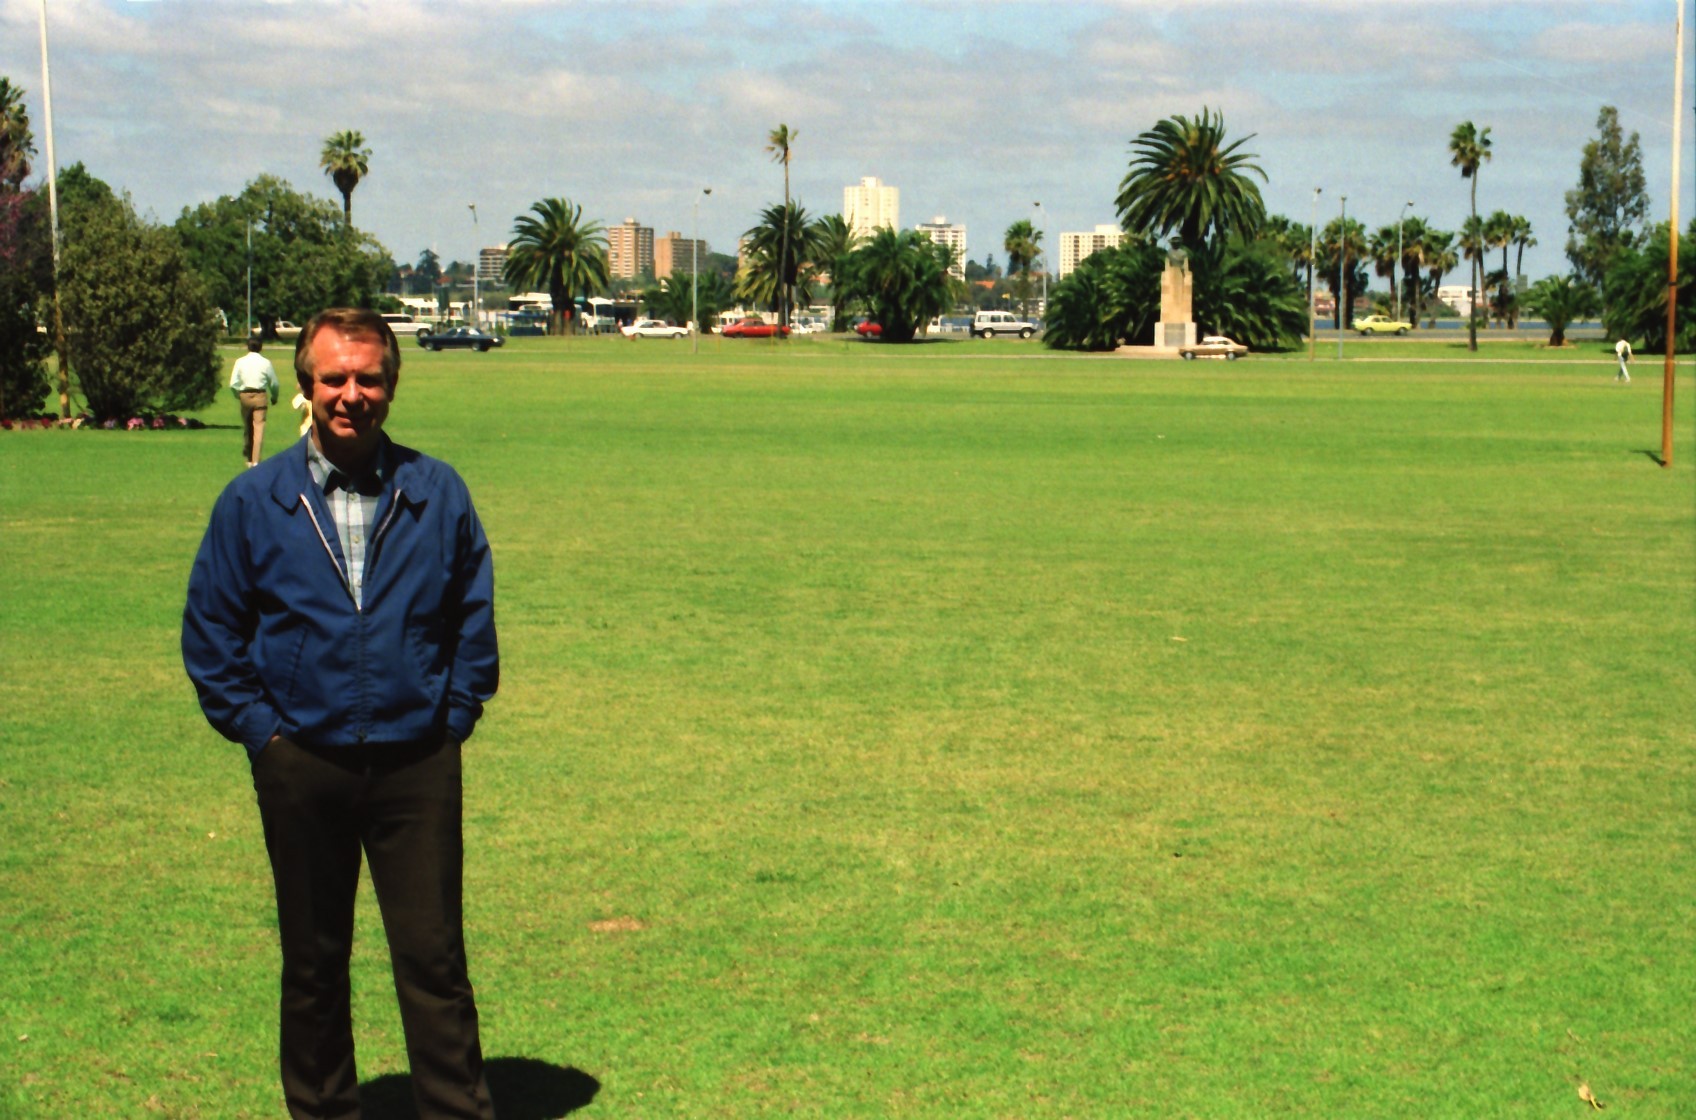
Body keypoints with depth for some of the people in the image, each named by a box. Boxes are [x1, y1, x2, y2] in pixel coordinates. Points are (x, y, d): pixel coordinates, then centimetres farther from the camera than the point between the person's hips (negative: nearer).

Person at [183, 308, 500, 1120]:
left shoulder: (438, 495, 1)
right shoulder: (254, 501, 0)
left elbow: (474, 619, 10)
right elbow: (210, 632, 6)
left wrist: (453, 718, 3)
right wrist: (256, 728, 0)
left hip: (417, 765, 0)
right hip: (301, 769, 1)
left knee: (433, 960, 0)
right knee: (313, 963, 11)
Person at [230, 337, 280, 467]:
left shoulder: (240, 362, 0)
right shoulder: (265, 362, -2)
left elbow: (233, 384, -2)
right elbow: (274, 383, 3)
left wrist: (238, 396, 17)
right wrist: (274, 397, 21)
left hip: (244, 395, 2)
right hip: (260, 395, -2)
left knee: (247, 428, 17)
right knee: (259, 428, -5)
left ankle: (248, 458, 30)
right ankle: (255, 460, -14)